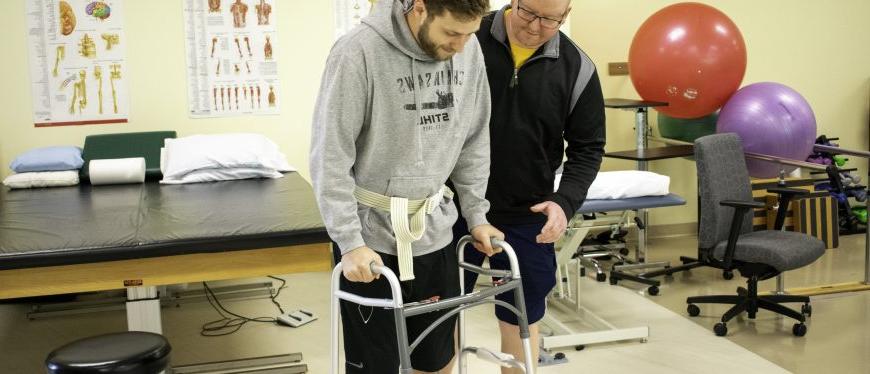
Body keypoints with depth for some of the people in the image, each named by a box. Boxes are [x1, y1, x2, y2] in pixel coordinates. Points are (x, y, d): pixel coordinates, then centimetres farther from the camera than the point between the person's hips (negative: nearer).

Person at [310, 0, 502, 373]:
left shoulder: (470, 51, -1)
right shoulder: (359, 52, -18)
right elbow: (329, 157, -15)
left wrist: (476, 214, 9)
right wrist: (350, 241, -18)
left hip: (435, 234, 5)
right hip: (372, 237, -4)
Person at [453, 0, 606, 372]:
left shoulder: (577, 69, -5)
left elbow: (588, 147, 1)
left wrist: (565, 201, -15)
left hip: (526, 217, 1)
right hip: (454, 205, -1)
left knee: (522, 318, 13)